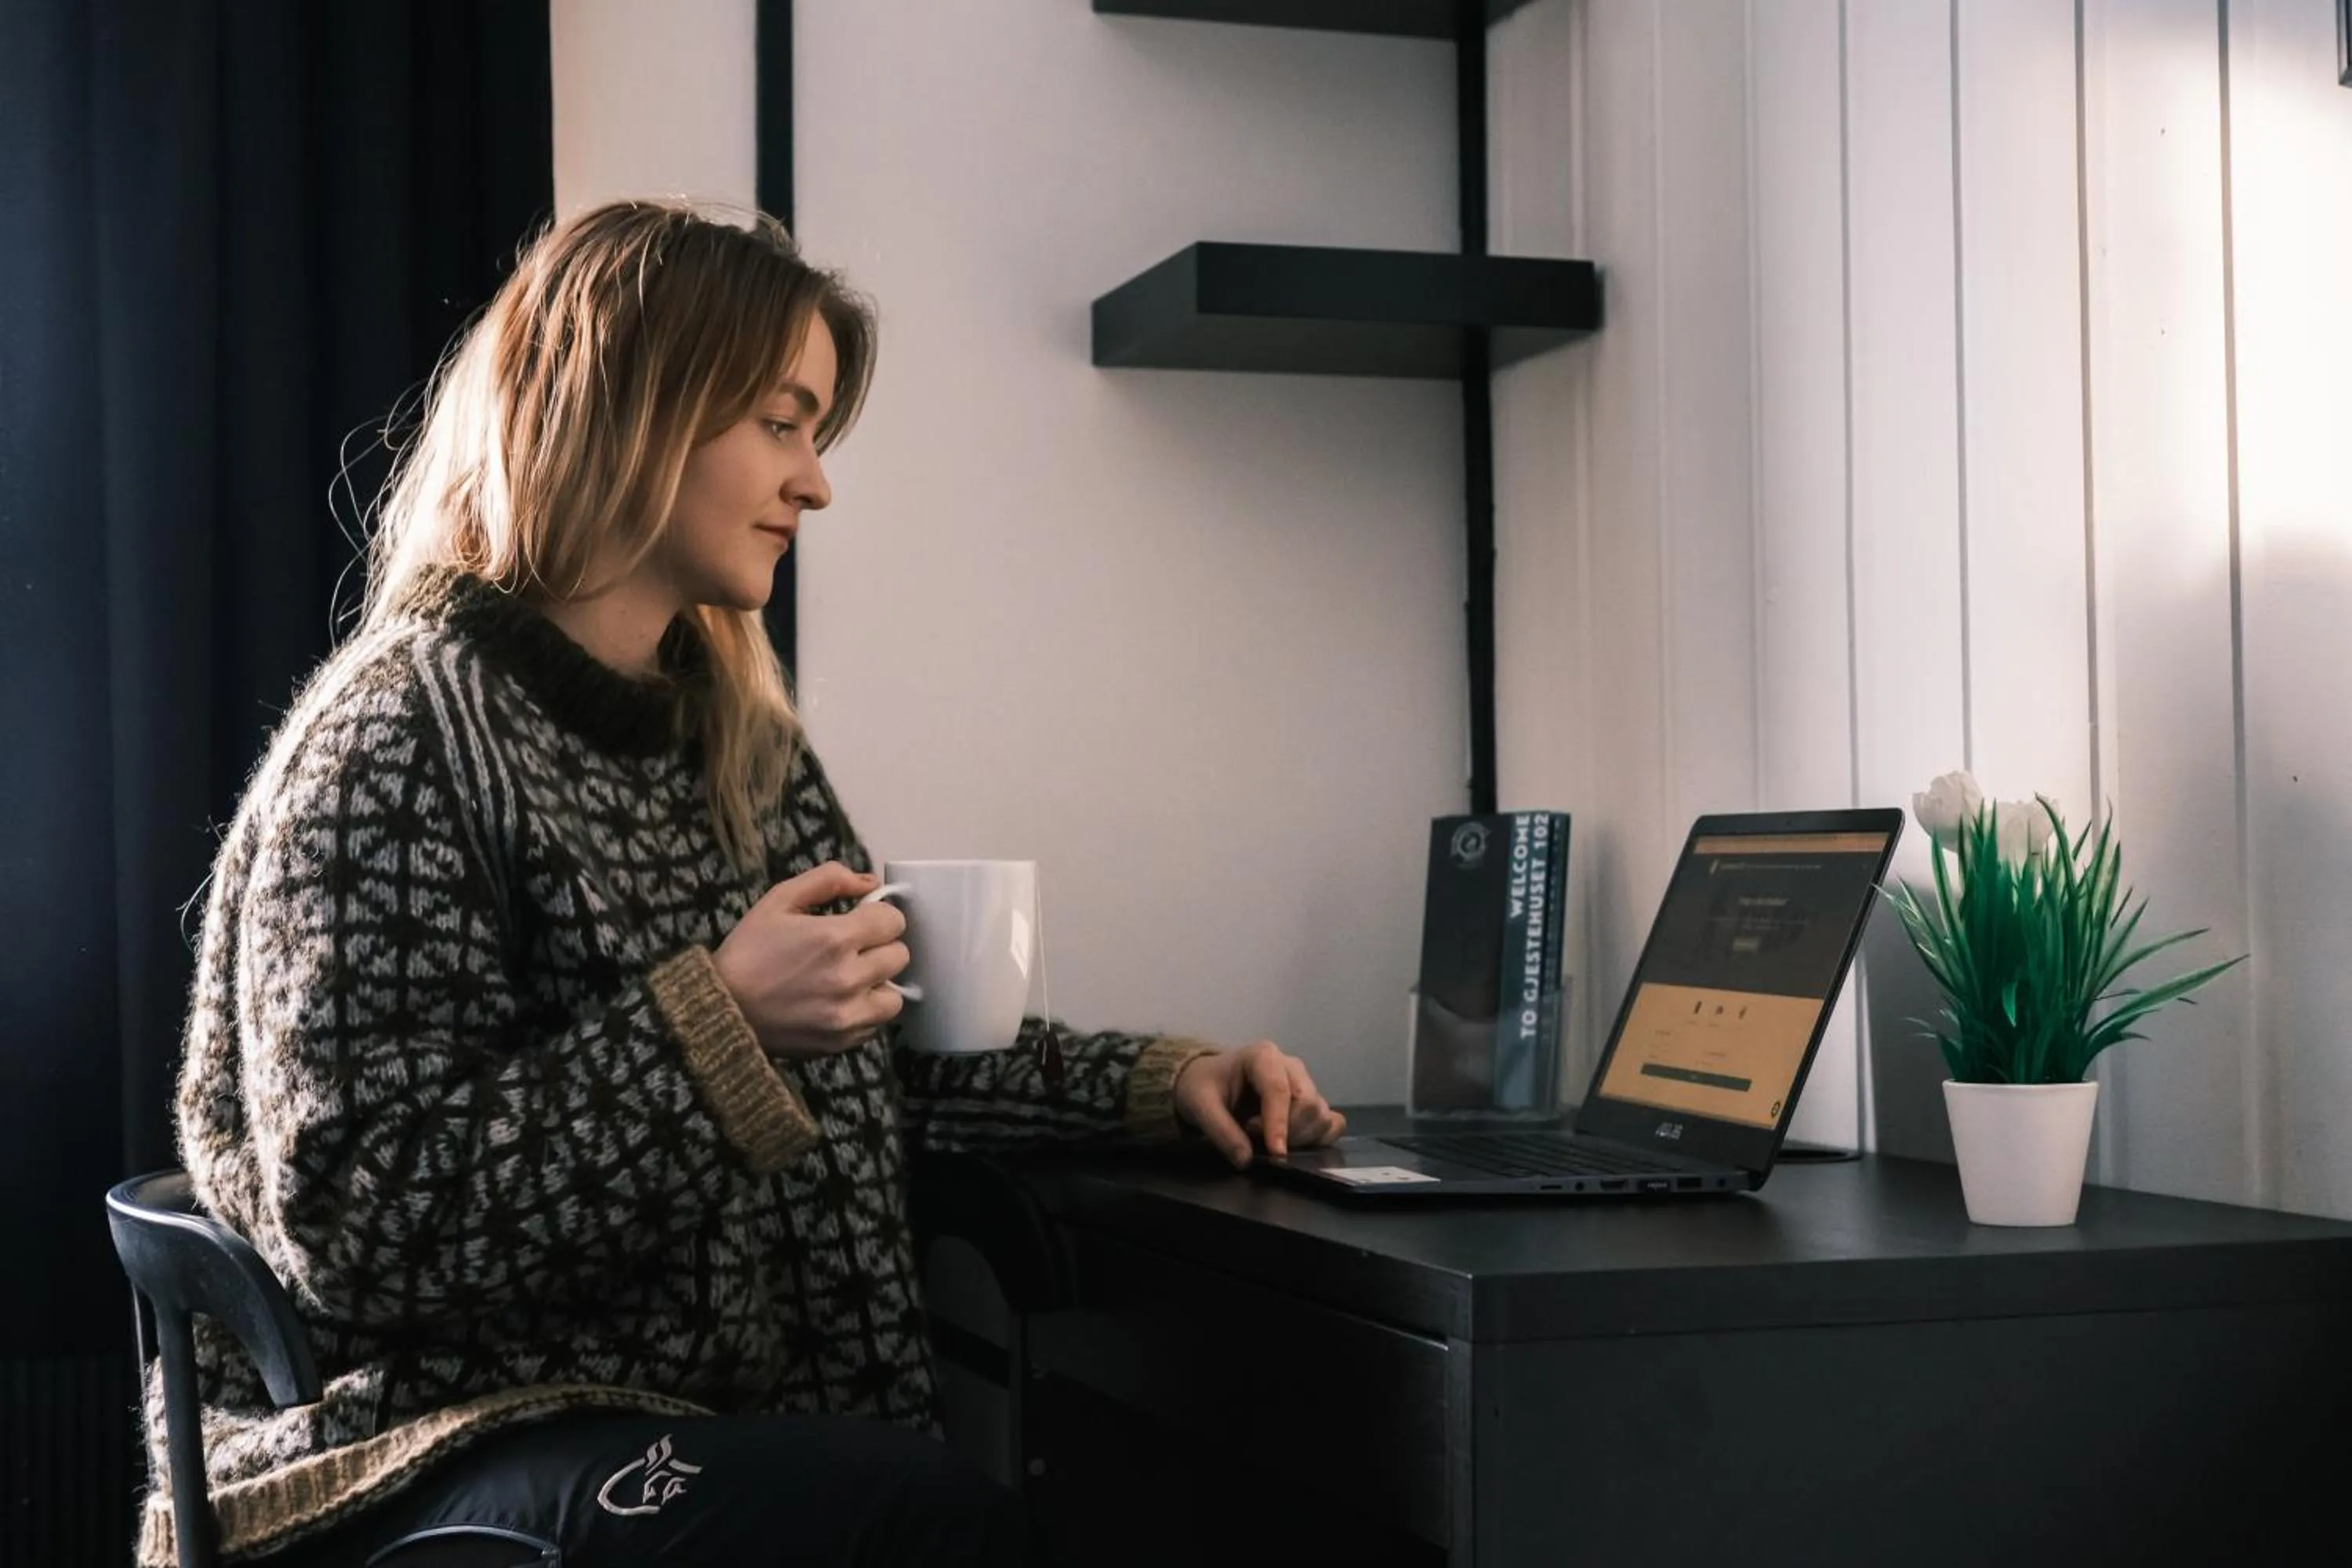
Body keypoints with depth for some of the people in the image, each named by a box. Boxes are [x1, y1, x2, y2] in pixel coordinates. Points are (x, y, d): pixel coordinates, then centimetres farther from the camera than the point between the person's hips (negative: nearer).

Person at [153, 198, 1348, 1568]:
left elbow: (867, 1063, 20)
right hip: (443, 1457, -7)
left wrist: (1154, 1082, 7)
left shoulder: (742, 745, 14)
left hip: (730, 1427, 7)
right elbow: (353, 1233, -17)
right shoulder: (398, 745, -11)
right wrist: (711, 1028, -22)